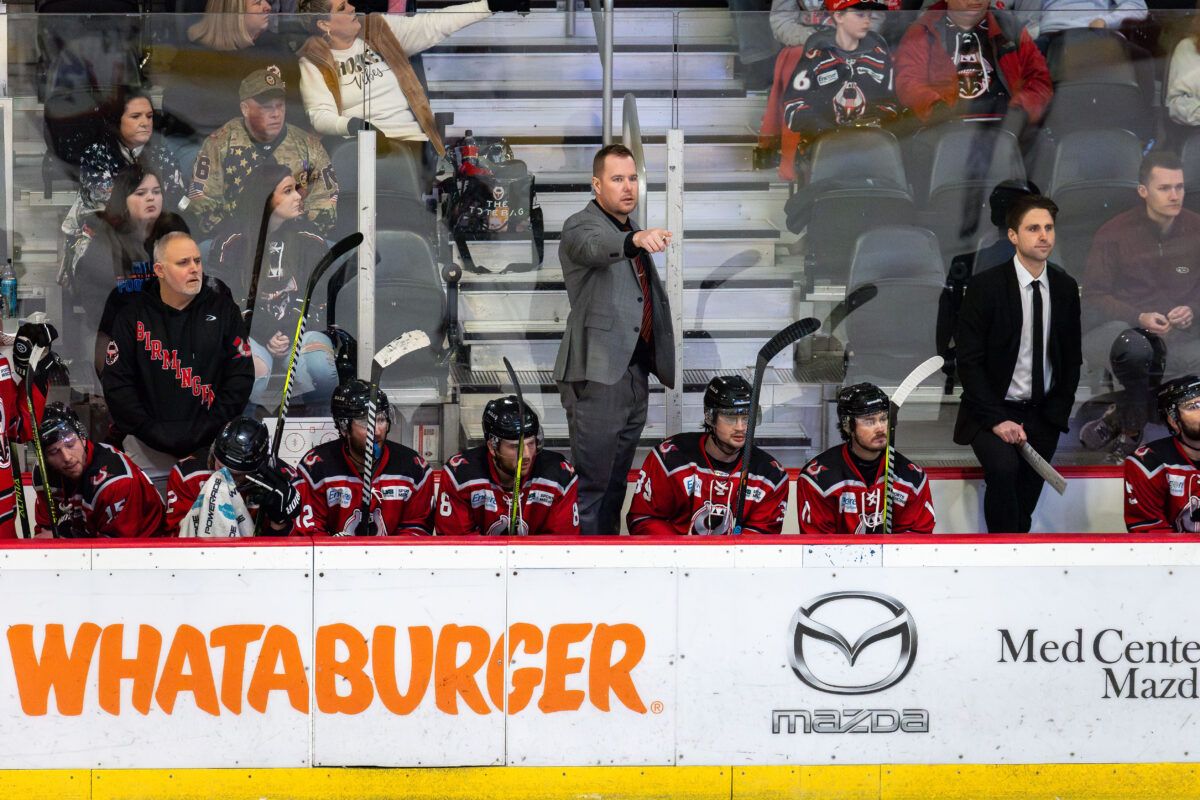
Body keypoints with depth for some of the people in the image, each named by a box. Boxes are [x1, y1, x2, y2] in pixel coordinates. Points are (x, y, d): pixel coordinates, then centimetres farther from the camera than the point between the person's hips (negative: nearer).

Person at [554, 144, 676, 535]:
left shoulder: (630, 232, 18)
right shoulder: (581, 225, -8)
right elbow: (595, 247, -33)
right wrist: (636, 240, -53)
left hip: (636, 373, 8)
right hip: (599, 375, -8)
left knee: (616, 482, 13)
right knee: (590, 484, -8)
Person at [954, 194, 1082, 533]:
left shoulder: (1066, 287, 3)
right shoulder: (985, 286, -11)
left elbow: (1072, 357, 12)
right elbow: (969, 361, -12)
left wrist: (1058, 414, 3)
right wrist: (996, 420, -18)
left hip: (1043, 415, 4)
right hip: (994, 410, -4)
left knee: (1026, 497, 2)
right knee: (1004, 467, -29)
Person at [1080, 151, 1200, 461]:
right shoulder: (1114, 233, -3)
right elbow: (1093, 298, -5)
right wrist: (1139, 318, -21)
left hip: (1171, 336, 4)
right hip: (1113, 328, -4)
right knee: (1135, 346, -42)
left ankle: (1119, 417, -10)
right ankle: (1130, 431, -14)